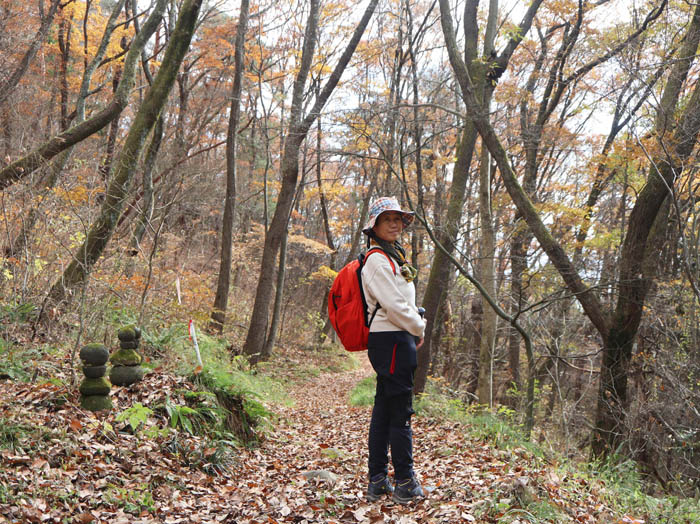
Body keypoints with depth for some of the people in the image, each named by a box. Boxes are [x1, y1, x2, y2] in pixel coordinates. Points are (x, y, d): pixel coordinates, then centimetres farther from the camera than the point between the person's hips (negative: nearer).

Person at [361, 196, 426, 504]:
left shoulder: (392, 256, 19)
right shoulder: (377, 260, -13)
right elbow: (394, 306, -18)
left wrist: (415, 329, 10)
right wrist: (419, 329, -5)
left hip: (395, 340, 10)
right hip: (392, 341, -10)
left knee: (384, 410, 11)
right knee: (401, 412, -5)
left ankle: (377, 482, 18)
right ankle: (405, 484, 3)